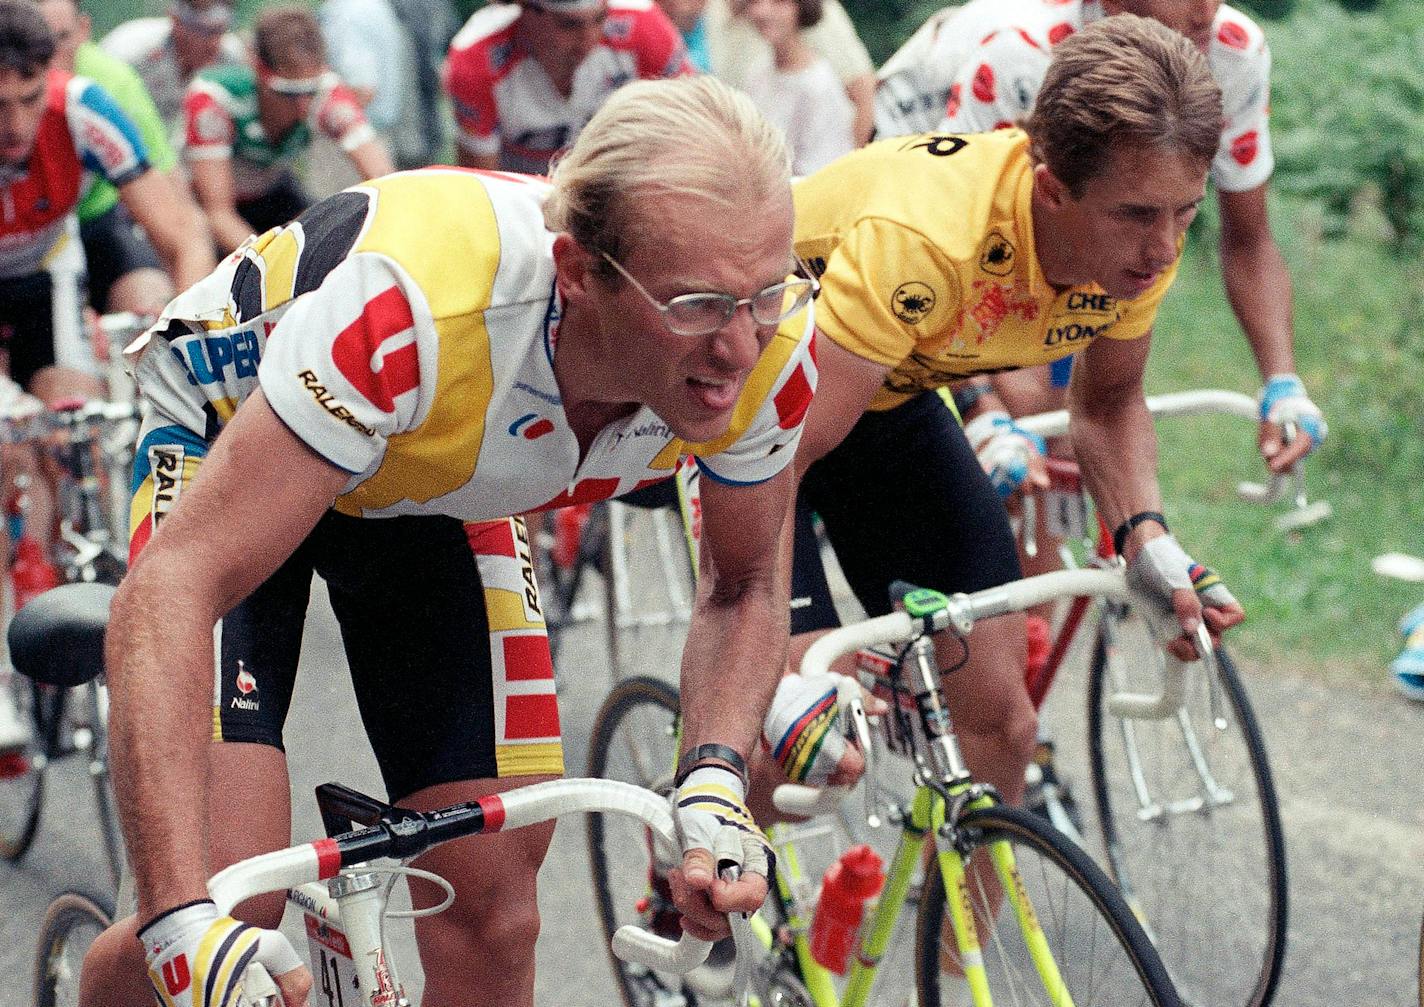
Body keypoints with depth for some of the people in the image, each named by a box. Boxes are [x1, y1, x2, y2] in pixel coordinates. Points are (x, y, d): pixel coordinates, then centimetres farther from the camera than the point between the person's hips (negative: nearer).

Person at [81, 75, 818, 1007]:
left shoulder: (768, 345, -28)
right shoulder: (414, 306, -45)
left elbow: (743, 586, -7)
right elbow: (170, 589, -44)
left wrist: (715, 782, -26)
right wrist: (182, 920, -54)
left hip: (451, 487, 4)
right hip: (231, 442, -4)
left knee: (493, 913, -5)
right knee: (228, 900, -19)